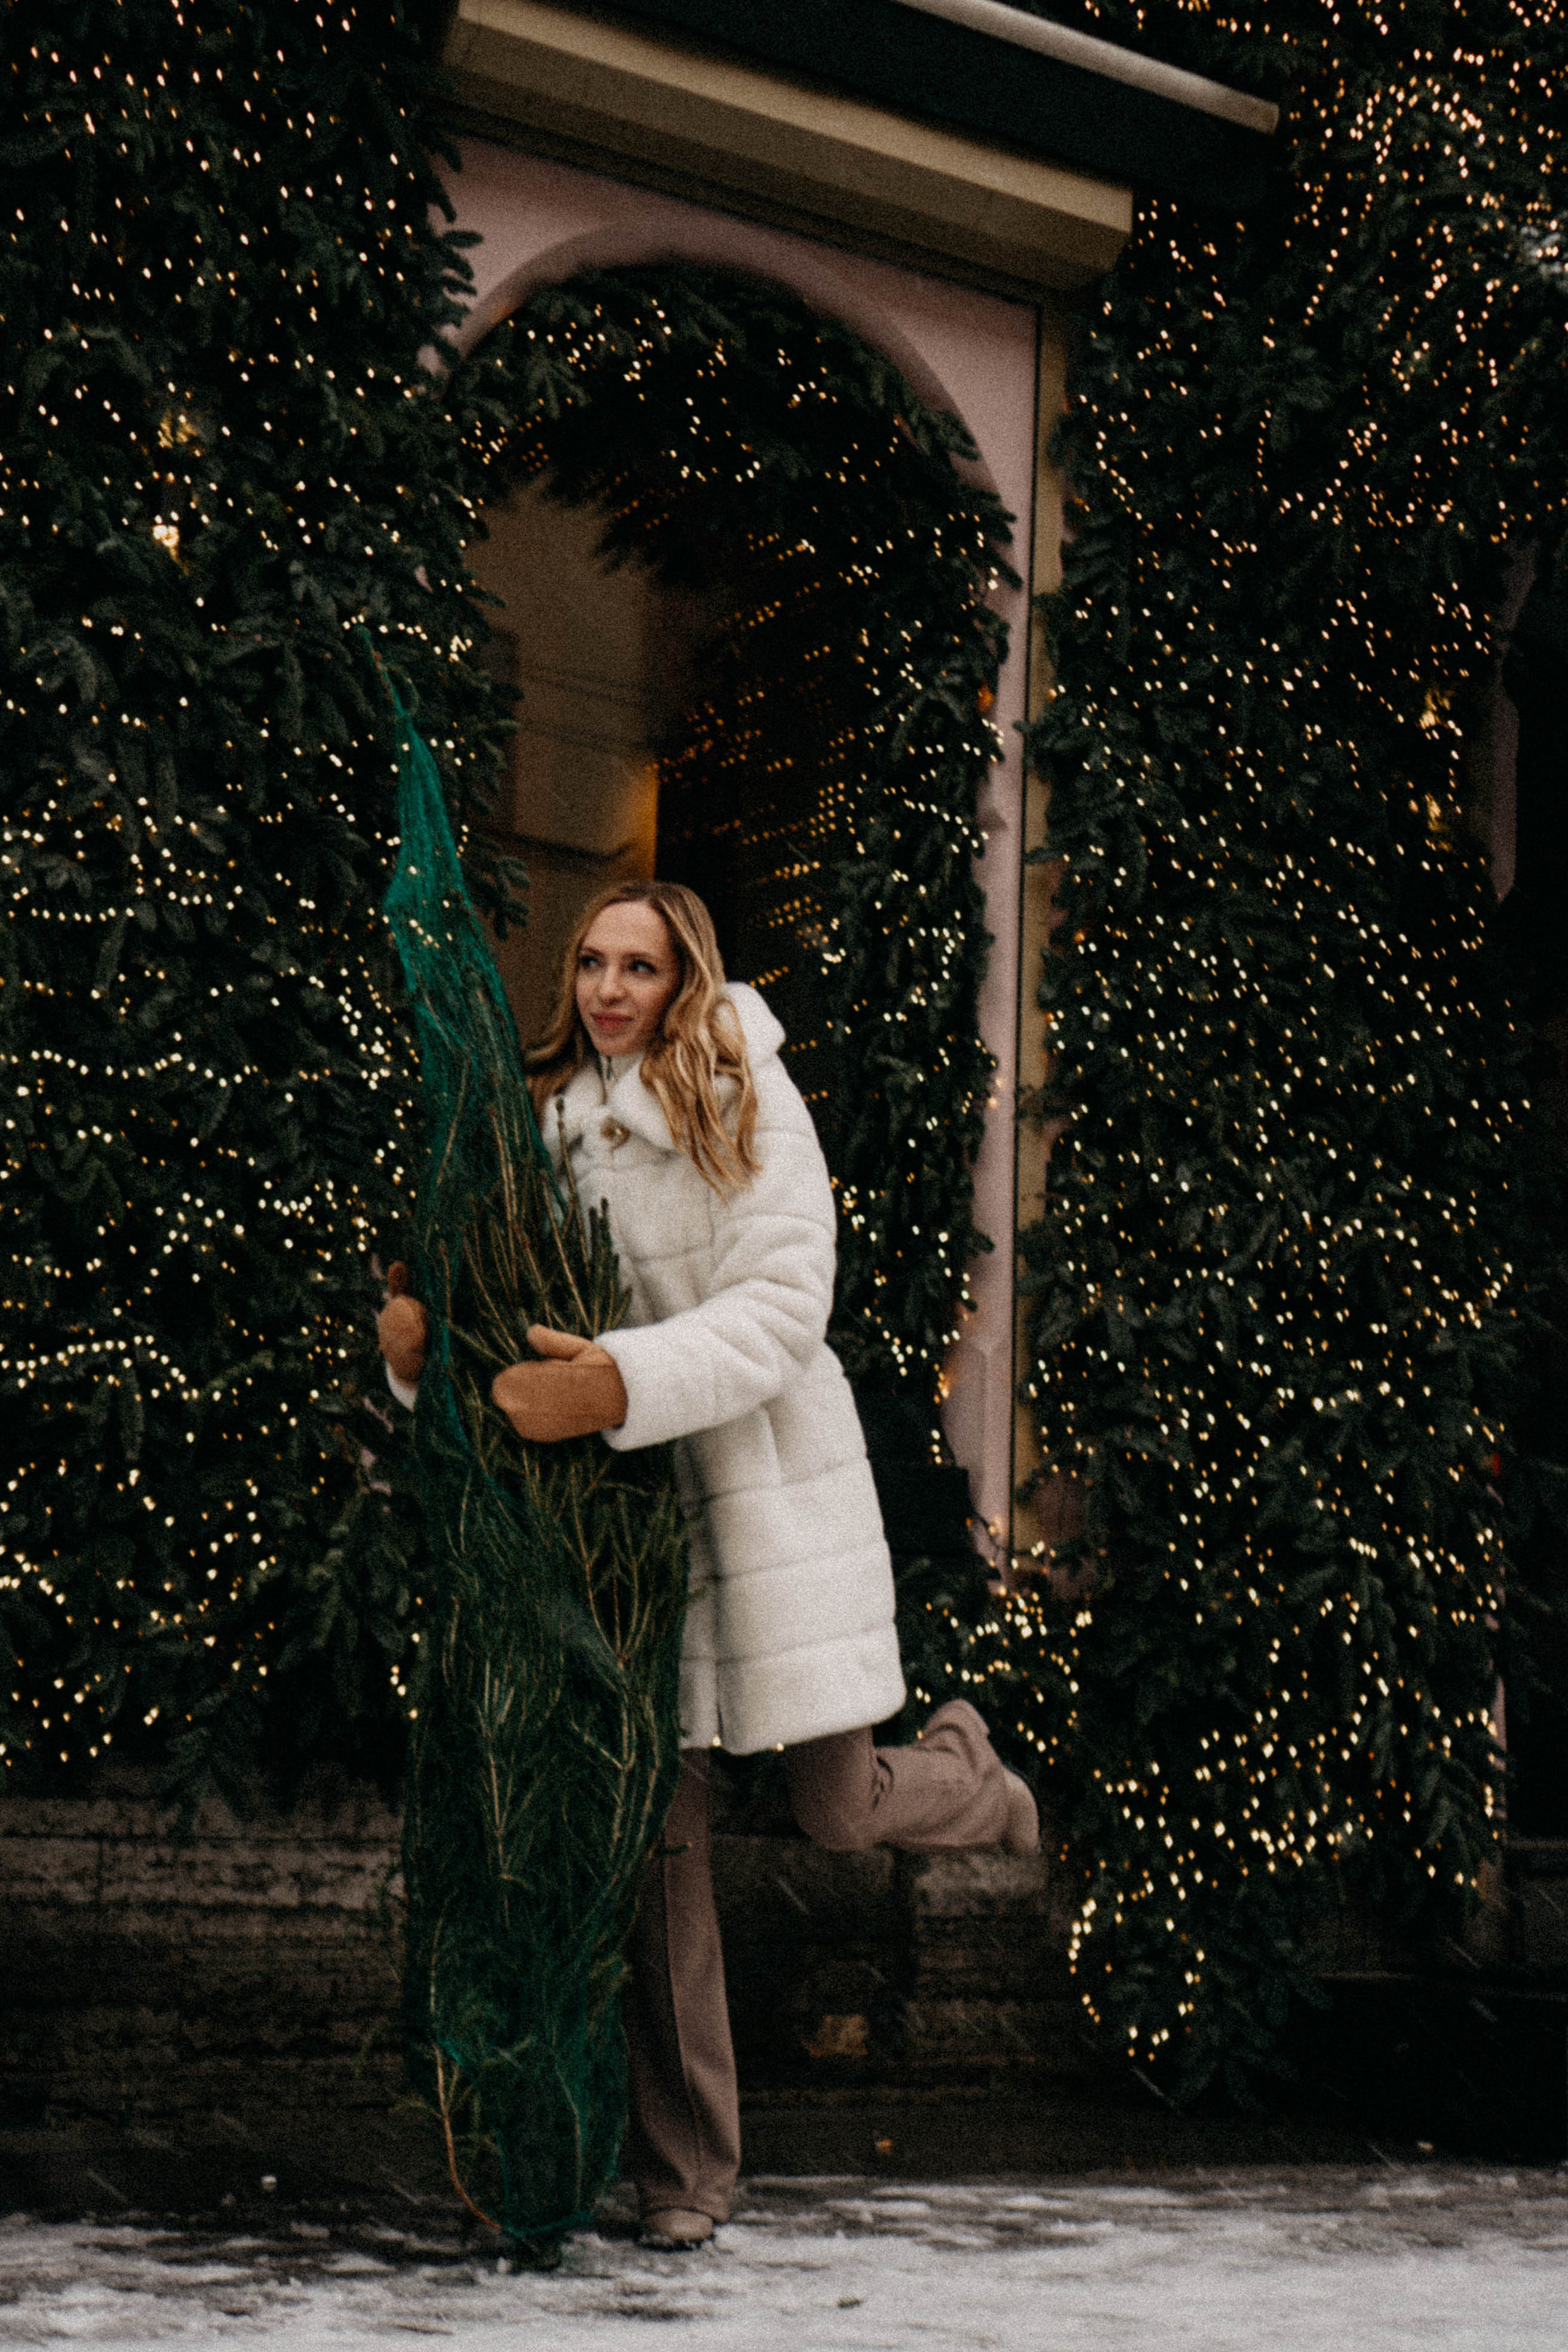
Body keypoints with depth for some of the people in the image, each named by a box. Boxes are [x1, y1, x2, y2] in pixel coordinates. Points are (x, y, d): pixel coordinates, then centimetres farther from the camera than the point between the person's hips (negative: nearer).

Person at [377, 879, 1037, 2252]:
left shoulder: (749, 1103, -8)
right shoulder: (556, 1122, 7)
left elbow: (782, 1308, -18)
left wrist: (621, 1386, -32)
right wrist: (417, 1336, -16)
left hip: (769, 1484, -3)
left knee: (838, 1808, 4)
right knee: (659, 1830, 1)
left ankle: (967, 1770, 43)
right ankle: (686, 2169, 10)